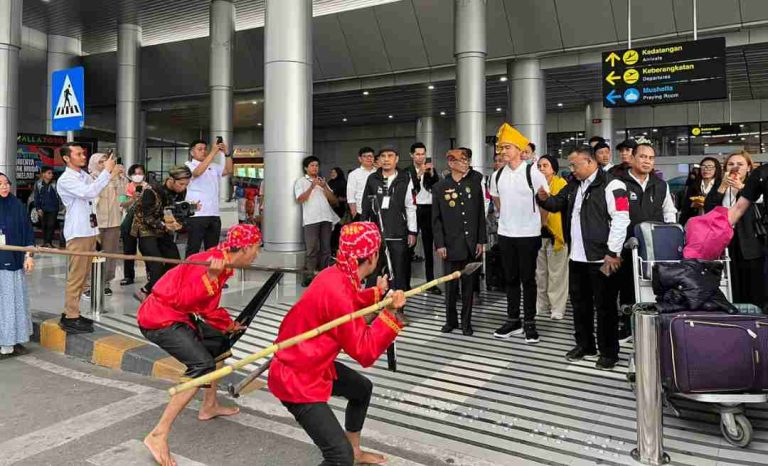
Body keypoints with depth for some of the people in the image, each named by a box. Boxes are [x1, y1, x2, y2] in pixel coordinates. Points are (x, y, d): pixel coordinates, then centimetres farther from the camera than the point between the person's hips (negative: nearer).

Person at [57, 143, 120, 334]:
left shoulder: (85, 175, 12)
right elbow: (89, 193, -25)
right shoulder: (65, 180, -11)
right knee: (76, 276, -6)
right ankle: (70, 318, -1)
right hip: (78, 233, -8)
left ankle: (73, 313, 21)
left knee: (84, 275, 12)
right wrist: (107, 171, -21)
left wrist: (112, 174, 6)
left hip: (89, 230, 8)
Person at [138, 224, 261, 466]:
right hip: (160, 319, -10)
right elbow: (183, 299, -28)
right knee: (202, 365, -21)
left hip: (176, 316, 10)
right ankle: (158, 435, -18)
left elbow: (208, 306, 19)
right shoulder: (213, 262, -21)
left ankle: (209, 406, 34)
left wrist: (228, 325, 29)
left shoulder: (222, 262, 8)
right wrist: (211, 277, -39)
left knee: (219, 342, 20)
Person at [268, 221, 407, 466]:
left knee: (363, 388, 29)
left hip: (314, 364, 10)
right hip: (296, 378, -10)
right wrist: (391, 313, -25)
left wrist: (376, 292, 30)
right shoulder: (338, 291, -31)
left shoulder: (337, 275, -3)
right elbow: (365, 352, -24)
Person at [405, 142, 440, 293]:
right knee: (409, 245, -2)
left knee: (428, 246, 7)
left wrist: (432, 173, -16)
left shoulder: (431, 170, 11)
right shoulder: (407, 171, 3)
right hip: (413, 209, -3)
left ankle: (431, 282, 12)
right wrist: (419, 173, -18)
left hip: (428, 210, 3)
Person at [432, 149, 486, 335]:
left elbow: (480, 214, 6)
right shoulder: (440, 187, 1)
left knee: (469, 284, 8)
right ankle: (451, 320, 22)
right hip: (452, 244, -1)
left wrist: (481, 241, 1)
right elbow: (436, 219, 1)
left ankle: (466, 321, 20)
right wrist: (439, 244, -6)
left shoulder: (475, 184, 5)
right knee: (451, 284, 6)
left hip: (471, 243, 2)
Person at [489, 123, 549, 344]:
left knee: (528, 279, 3)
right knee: (510, 278, 11)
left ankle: (529, 323, 14)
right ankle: (513, 320, 22)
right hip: (505, 234, 4)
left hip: (528, 234, -4)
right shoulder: (497, 175, 3)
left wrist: (536, 222, 3)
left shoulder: (532, 173, -11)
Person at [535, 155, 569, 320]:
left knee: (556, 274, 2)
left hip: (555, 234, -5)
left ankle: (557, 308, 11)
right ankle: (541, 305, 24)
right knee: (539, 273, 13)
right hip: (538, 234, 5)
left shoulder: (561, 184, -5)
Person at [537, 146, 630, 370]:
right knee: (579, 303, 17)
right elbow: (558, 204, 27)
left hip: (601, 258, -8)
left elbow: (620, 220, -17)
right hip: (577, 257, 8)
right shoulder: (573, 185, 14)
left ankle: (609, 352, 16)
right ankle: (584, 345, 32)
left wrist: (612, 253, -19)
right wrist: (545, 199, 3)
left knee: (605, 306, 3)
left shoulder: (611, 185, -12)